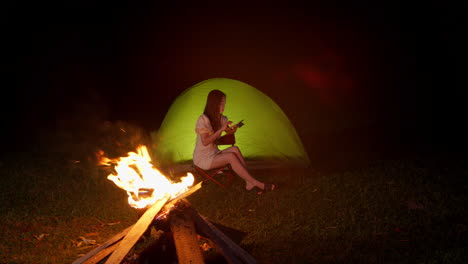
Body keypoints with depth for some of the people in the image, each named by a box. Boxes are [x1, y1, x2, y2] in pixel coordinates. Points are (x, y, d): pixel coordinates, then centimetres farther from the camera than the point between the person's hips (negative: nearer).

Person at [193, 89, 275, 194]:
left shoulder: (220, 119, 7)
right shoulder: (203, 119, -17)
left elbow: (229, 132, 17)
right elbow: (205, 142, -22)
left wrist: (233, 128, -7)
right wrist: (221, 129, -26)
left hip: (214, 153, 7)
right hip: (202, 158, -7)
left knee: (235, 149, -22)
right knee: (231, 156, -29)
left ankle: (249, 183, -27)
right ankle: (255, 183, -26)